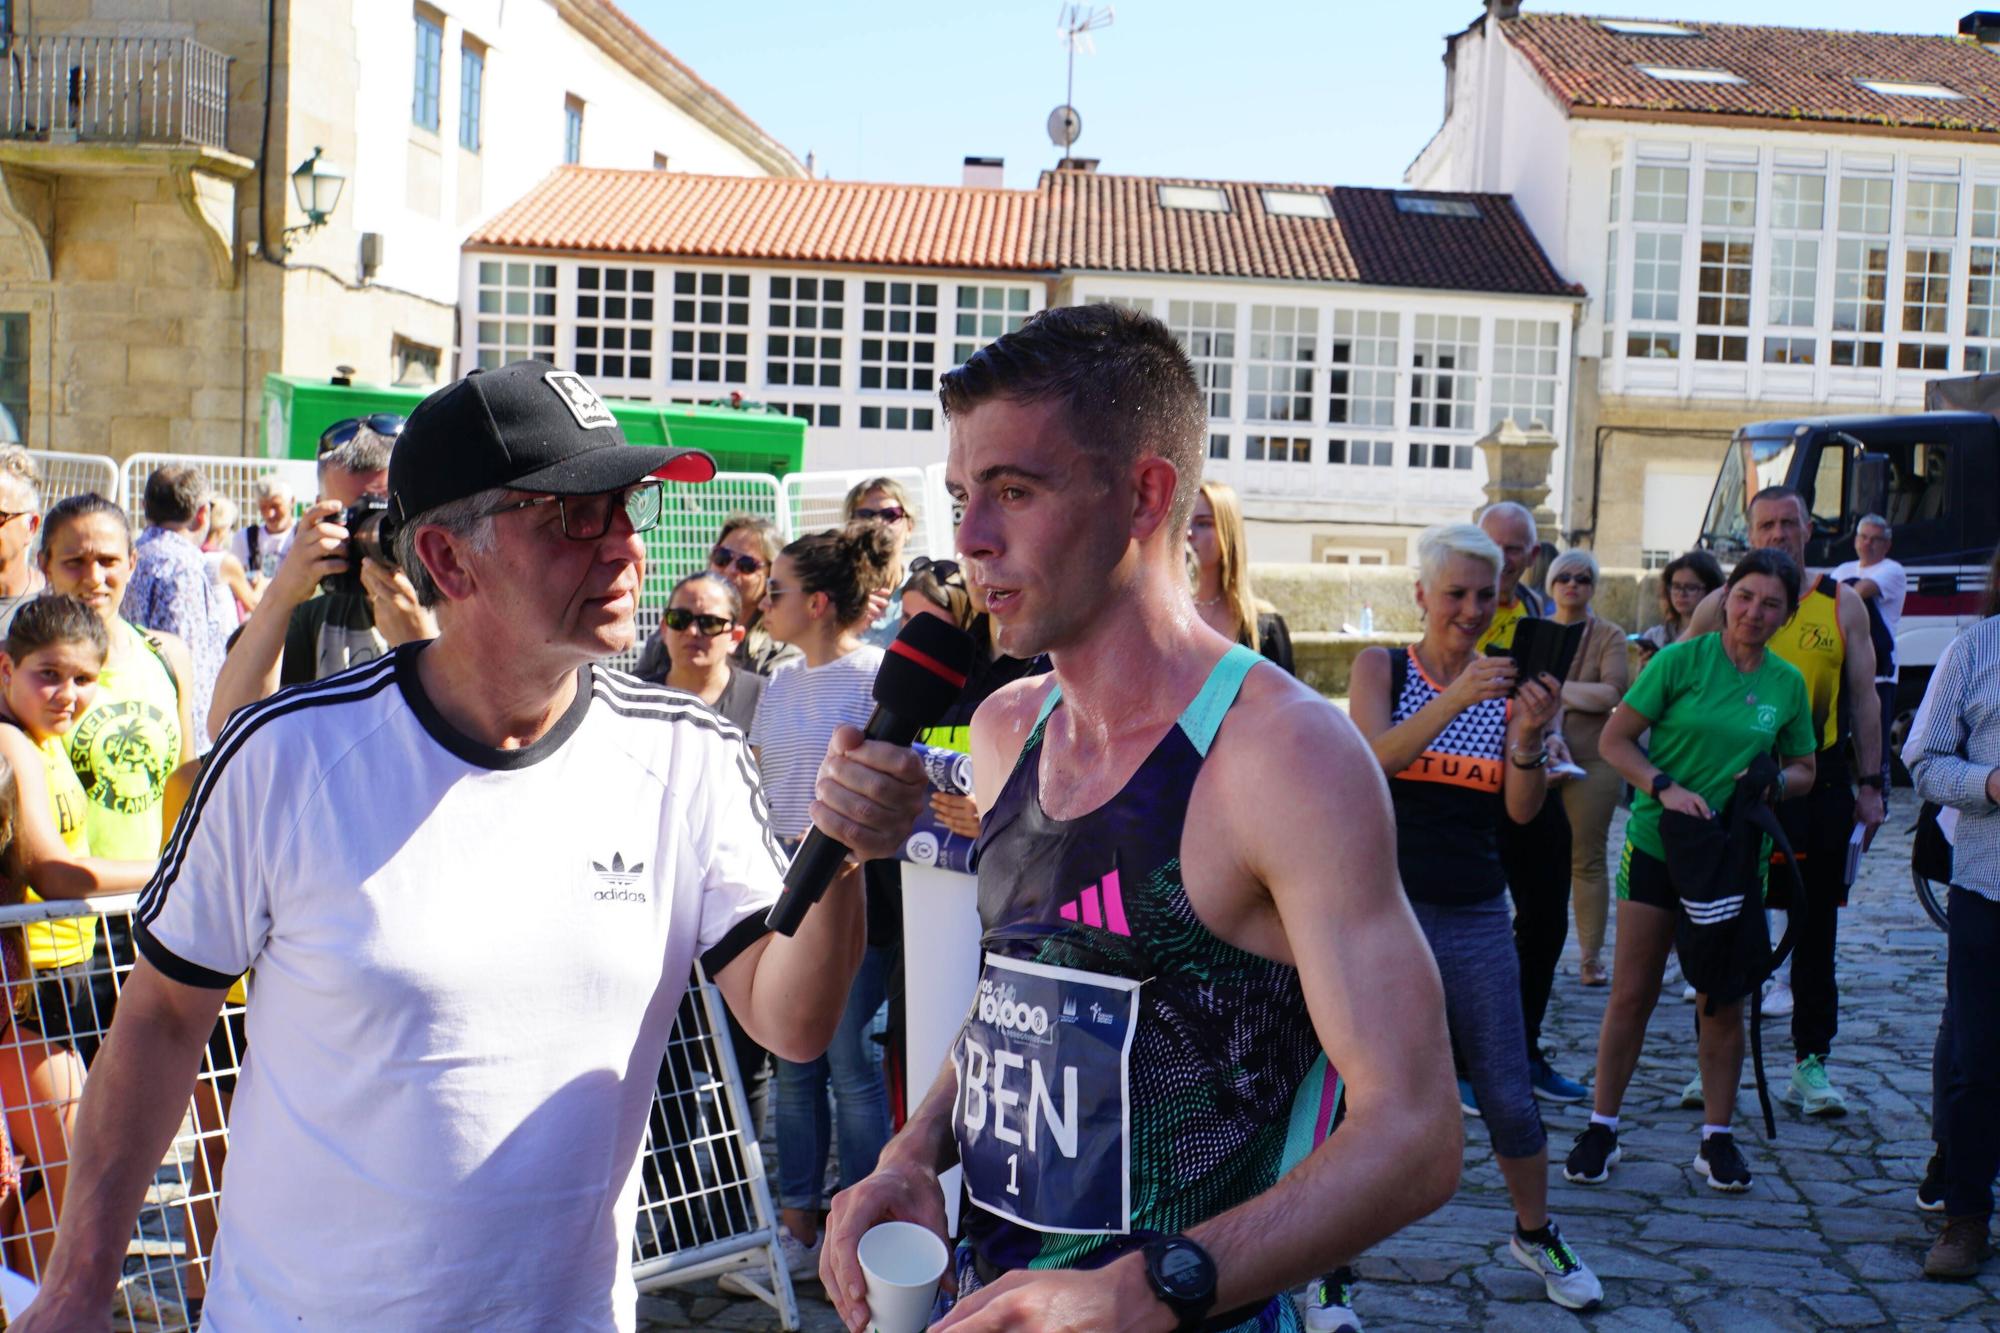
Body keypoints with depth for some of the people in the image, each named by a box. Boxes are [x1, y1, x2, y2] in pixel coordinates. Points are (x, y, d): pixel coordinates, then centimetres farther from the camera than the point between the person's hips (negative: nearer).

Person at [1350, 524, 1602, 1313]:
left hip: (1476, 917, 3)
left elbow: (1523, 810, -3)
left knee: (1510, 1098, 8)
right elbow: (1373, 758, -19)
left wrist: (1529, 738, -22)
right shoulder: (1382, 668, -1)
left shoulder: (1506, 683, 5)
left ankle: (1536, 1235, 33)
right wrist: (1457, 699, -32)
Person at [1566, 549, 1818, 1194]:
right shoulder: (1682, 660, -5)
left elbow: (1805, 770, 15)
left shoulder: (1788, 683, 4)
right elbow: (1614, 740, -6)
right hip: (1657, 845, -2)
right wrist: (1666, 788, -20)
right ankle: (1601, 1129, 12)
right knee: (1632, 994, 1)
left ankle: (1717, 1137, 20)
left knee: (1723, 1001, 7)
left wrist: (1774, 782, -8)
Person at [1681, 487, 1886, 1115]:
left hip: (1819, 784, 1)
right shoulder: (1722, 604, 2)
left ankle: (1811, 1065, 15)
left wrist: (1870, 785, 2)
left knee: (1815, 928, 6)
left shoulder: (1841, 603, 5)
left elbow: (1863, 698, 7)